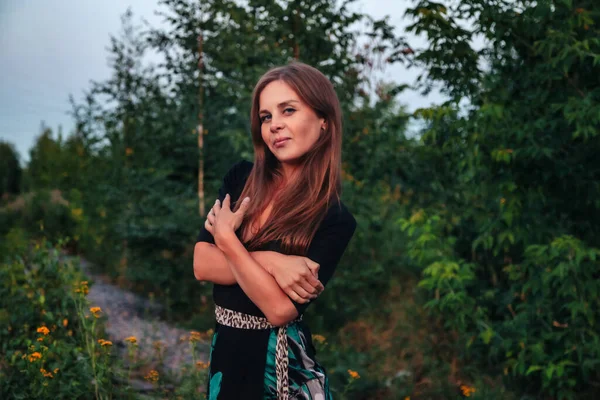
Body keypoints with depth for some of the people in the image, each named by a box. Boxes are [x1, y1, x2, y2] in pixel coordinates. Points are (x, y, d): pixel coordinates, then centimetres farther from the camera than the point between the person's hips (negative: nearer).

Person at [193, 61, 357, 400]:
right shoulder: (241, 178, -2)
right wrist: (269, 261, -22)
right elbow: (202, 264, -8)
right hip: (225, 349, 4)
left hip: (280, 363, -4)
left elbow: (281, 308, -21)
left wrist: (226, 239, -15)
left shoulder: (334, 219, -15)